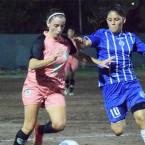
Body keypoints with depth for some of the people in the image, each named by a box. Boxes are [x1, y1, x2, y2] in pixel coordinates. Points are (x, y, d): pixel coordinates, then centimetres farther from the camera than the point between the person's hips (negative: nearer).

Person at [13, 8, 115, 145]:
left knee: (59, 124, -13)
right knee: (29, 127, -6)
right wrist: (52, 58, -41)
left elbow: (78, 55, 22)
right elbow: (32, 65, -28)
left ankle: (40, 130, 20)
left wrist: (99, 62, 19)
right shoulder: (41, 41, -15)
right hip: (35, 87, -4)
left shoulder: (66, 41, 2)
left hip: (55, 89, 4)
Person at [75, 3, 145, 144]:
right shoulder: (102, 35, -1)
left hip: (131, 83, 2)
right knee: (117, 130, -4)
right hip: (110, 84, -2)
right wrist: (81, 43, -42)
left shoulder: (130, 37, 9)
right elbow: (87, 42, -19)